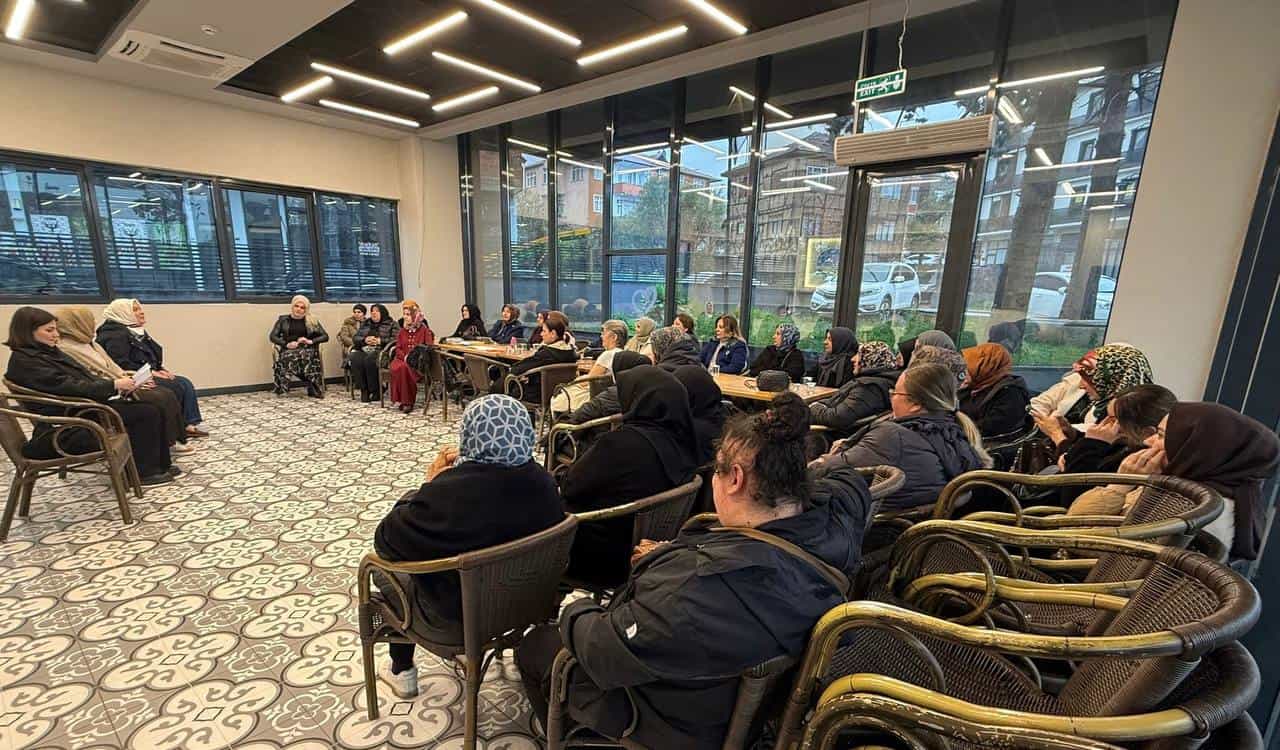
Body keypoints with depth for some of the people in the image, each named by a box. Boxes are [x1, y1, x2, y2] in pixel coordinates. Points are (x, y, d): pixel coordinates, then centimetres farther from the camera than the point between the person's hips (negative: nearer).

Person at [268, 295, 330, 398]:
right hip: (288, 350, 0)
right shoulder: (283, 319, 16)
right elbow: (272, 336, 6)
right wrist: (286, 344, -12)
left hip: (307, 350, 0)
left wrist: (311, 341, -10)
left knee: (307, 356, -38)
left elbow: (325, 336, 8)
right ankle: (281, 388, -24)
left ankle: (314, 390, -25)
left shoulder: (312, 321, 16)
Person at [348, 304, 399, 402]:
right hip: (363, 350, 4)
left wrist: (380, 341, -12)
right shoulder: (365, 323, 27)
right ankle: (364, 390, -26)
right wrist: (365, 340, -1)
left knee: (369, 360, -37)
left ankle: (375, 390, -24)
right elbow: (356, 337, 21)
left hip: (381, 351, -4)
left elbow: (396, 339, -3)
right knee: (356, 359, -31)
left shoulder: (391, 324, 11)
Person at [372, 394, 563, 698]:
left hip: (454, 619, -5)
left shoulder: (446, 494, -34)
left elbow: (384, 541, -17)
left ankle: (401, 671, 38)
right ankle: (467, 650, 44)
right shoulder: (542, 481, -16)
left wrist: (431, 480, -11)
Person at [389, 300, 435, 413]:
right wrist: (405, 356, -8)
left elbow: (429, 347, -1)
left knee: (405, 367, -36)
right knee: (395, 367, -32)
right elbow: (398, 348, 14)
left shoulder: (424, 330, 6)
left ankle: (408, 401, -28)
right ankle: (399, 399, -26)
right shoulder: (402, 331, 19)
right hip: (402, 358, 4)